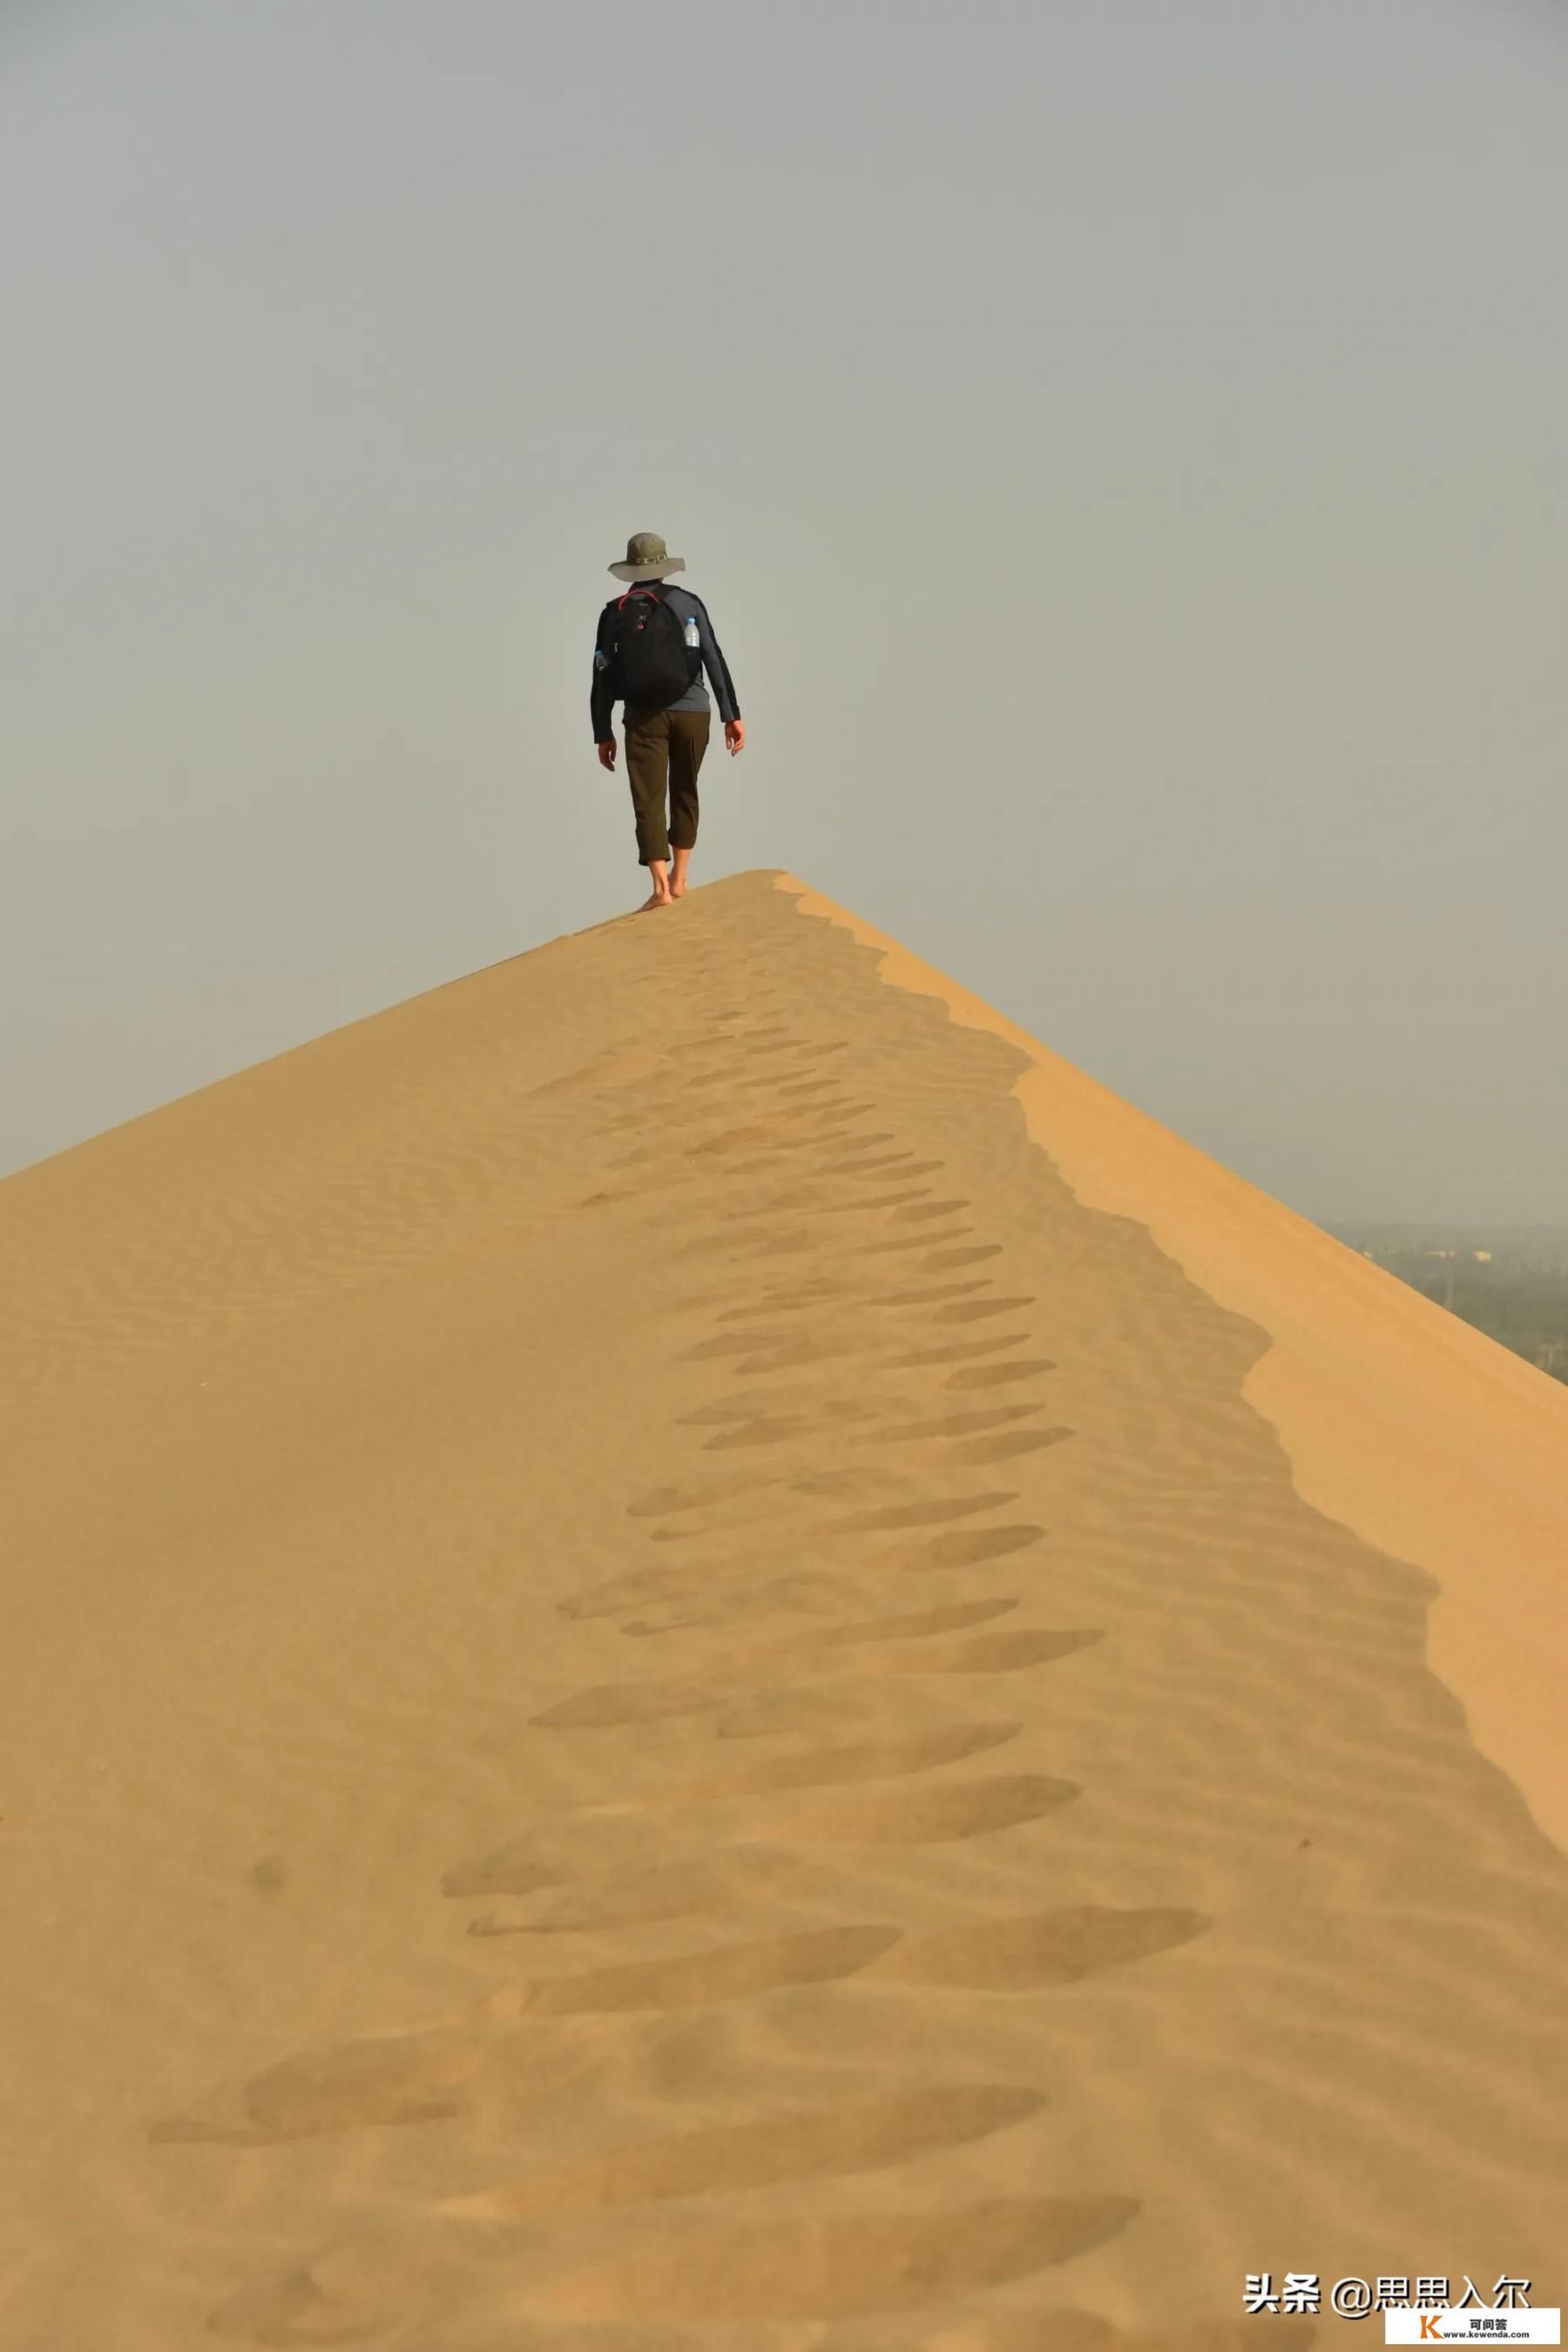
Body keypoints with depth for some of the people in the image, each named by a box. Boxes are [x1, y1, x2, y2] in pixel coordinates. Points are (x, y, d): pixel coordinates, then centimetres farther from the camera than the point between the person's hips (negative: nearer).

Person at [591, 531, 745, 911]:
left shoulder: (614, 613, 2)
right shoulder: (688, 603, 1)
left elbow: (603, 678, 1)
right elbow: (715, 661, -4)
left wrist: (603, 734, 8)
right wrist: (732, 716, -2)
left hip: (643, 719, -1)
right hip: (692, 713, 1)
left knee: (648, 801, -2)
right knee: (684, 793, 19)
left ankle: (661, 887, -16)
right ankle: (679, 878, 23)